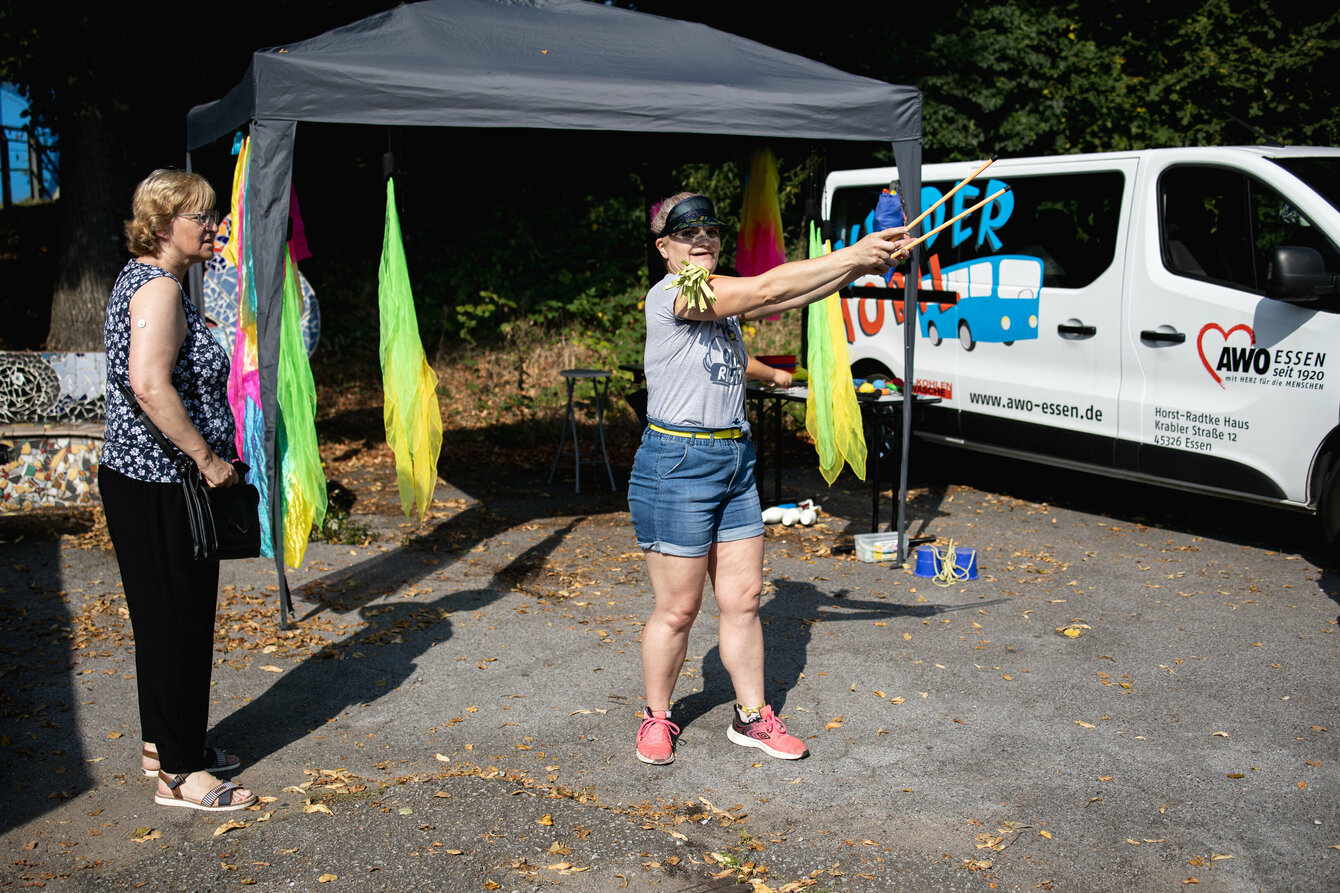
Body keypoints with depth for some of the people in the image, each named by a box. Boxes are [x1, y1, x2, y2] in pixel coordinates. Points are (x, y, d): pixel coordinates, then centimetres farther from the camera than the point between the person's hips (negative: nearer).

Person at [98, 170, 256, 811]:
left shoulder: (146, 279, 16)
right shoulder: (158, 286, -17)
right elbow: (150, 384, -29)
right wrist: (207, 457, -23)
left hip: (153, 484, 11)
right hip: (160, 488, -11)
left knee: (168, 618, 19)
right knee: (177, 621, -2)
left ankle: (162, 744, 32)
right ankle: (180, 774, 9)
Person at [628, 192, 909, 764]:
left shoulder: (722, 297, 13)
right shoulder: (669, 295, -14)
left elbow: (786, 299, 2)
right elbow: (765, 288, -22)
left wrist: (861, 266, -11)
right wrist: (853, 255, -19)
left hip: (736, 461, 8)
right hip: (676, 465, -8)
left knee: (743, 598, 11)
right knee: (677, 609, 4)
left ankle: (751, 717, 25)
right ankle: (657, 718, 24)